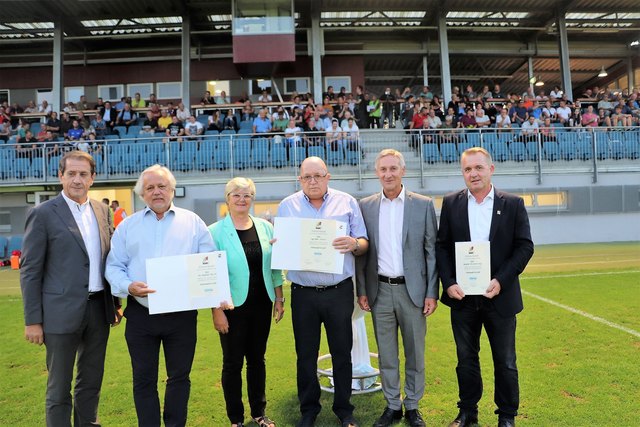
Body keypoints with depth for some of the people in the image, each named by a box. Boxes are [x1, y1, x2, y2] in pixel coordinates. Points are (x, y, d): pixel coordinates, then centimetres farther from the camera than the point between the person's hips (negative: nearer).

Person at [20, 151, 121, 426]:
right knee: (59, 388, 9)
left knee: (91, 383, 18)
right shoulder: (43, 214, -7)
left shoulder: (102, 211, 8)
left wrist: (114, 303, 12)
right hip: (62, 312, -5)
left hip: (99, 308, 5)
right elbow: (29, 270, -7)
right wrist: (33, 320, -9)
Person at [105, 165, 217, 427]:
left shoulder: (192, 222, 5)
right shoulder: (128, 225, 8)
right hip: (141, 314, 1)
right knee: (144, 380, 11)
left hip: (182, 314, 0)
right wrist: (128, 286, -15)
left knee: (179, 376, 12)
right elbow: (113, 266, 4)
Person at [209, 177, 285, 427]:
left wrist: (279, 298, 7)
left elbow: (274, 266, 9)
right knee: (233, 362, 8)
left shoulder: (265, 227, 3)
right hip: (232, 306, -3)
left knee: (257, 359, 15)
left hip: (262, 304, 3)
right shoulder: (215, 231, -6)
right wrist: (216, 310, -11)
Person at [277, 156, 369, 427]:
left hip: (340, 292, 0)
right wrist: (277, 246, -17)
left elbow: (364, 244, 2)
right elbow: (278, 246, 5)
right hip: (303, 293, 1)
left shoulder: (347, 202, 2)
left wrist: (354, 244, -20)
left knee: (342, 352, 10)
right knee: (305, 354, 12)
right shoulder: (287, 206, 4)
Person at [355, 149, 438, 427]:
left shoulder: (423, 205, -1)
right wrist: (361, 290, 3)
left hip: (413, 290, -1)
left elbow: (432, 251, -1)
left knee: (415, 353, 10)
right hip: (380, 291, 1)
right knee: (386, 354, 12)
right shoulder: (365, 206, 3)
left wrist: (432, 293, -4)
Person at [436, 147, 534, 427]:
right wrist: (448, 283, -9)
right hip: (462, 296, 1)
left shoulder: (513, 204, 0)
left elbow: (525, 247, -3)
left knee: (505, 361, 11)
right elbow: (442, 246, 1)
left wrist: (500, 281, -14)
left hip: (500, 296, -1)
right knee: (466, 358, 14)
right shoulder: (451, 204, 2)